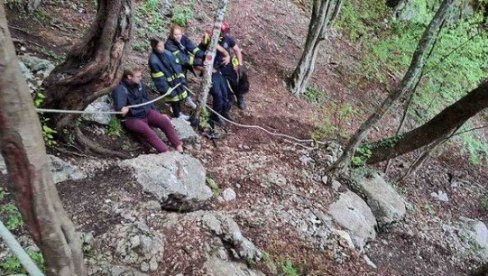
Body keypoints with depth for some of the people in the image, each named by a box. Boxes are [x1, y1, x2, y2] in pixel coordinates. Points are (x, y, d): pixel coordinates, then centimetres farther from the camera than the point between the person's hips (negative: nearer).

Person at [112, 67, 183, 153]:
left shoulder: (139, 84, 5)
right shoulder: (121, 89, -15)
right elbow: (119, 106, -29)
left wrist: (158, 114, 18)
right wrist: (123, 110, -55)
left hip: (146, 112, 6)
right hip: (132, 118, -6)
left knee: (165, 121, -17)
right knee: (147, 131, -33)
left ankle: (179, 147, -16)